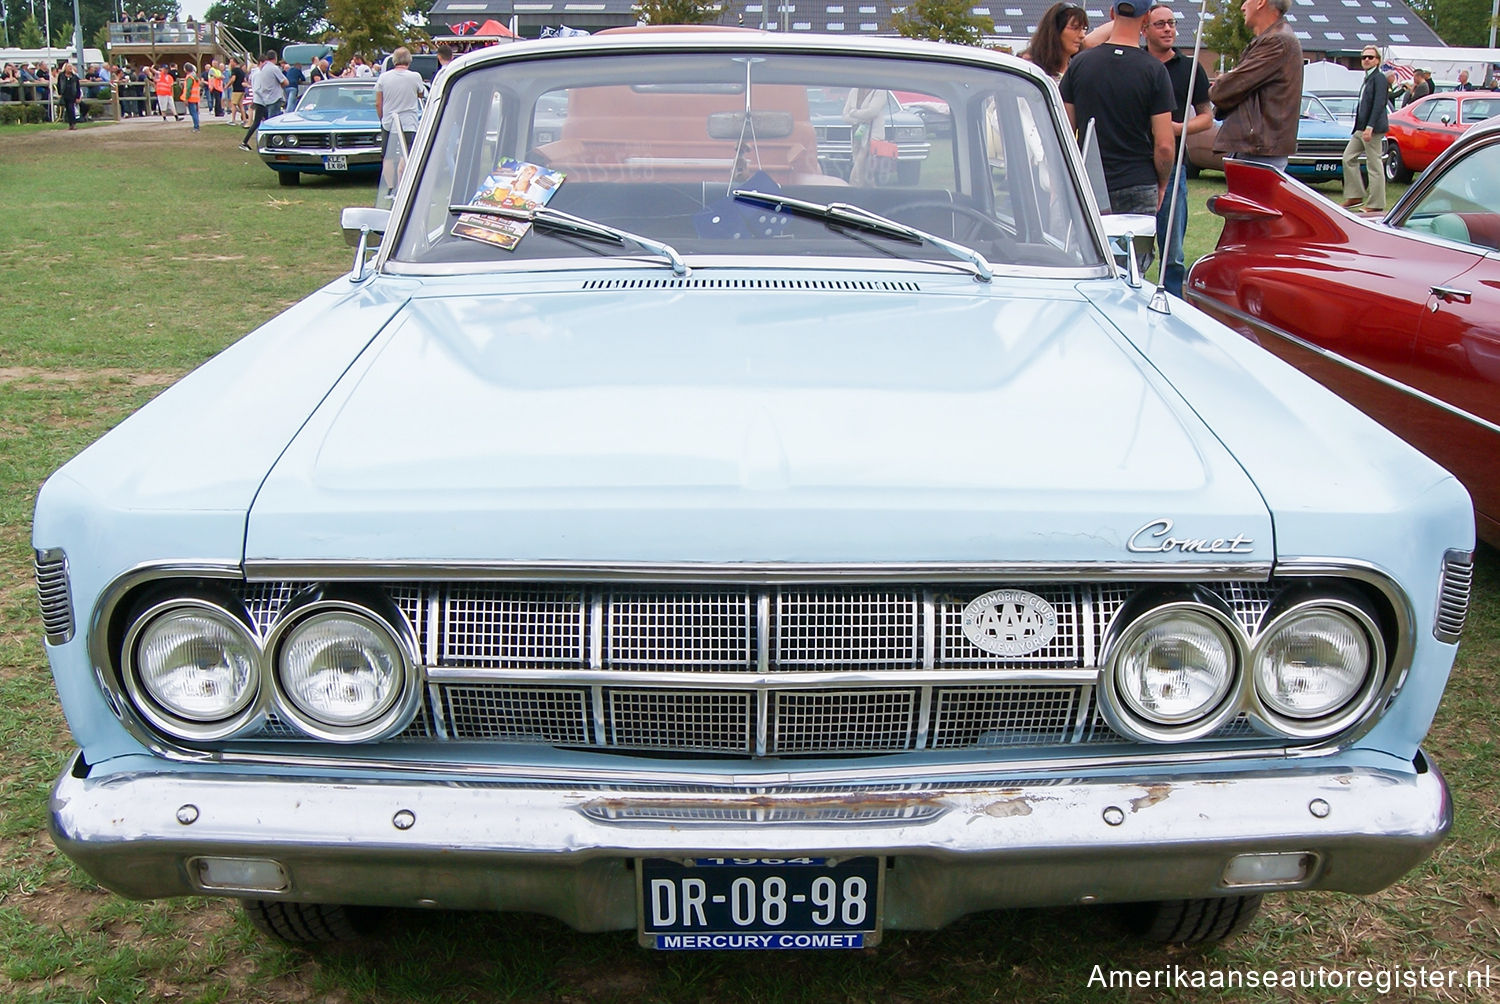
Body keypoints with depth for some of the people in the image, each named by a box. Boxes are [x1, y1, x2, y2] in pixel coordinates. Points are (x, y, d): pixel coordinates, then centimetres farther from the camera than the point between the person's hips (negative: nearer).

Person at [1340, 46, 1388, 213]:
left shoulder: (1379, 78, -11)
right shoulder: (1367, 78, 17)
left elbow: (1379, 104, -18)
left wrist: (1369, 127, -24)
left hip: (1373, 128, -10)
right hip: (1362, 128, 10)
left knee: (1374, 165, -5)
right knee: (1348, 157, 9)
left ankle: (1376, 205, -1)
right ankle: (1355, 195, 14)